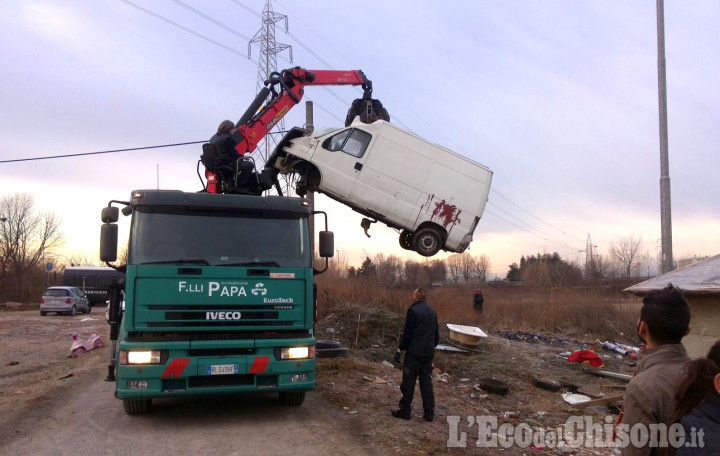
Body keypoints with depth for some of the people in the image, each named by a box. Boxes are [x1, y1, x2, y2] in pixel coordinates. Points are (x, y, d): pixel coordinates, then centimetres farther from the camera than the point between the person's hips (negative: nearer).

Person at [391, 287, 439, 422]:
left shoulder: (413, 311, -13)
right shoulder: (433, 311, 10)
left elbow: (407, 334, -15)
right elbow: (436, 334, 17)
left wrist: (400, 350, -9)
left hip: (414, 352, -6)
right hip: (429, 353, 7)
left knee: (408, 382, 2)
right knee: (427, 381, 10)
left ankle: (405, 411, 9)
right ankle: (429, 412, 12)